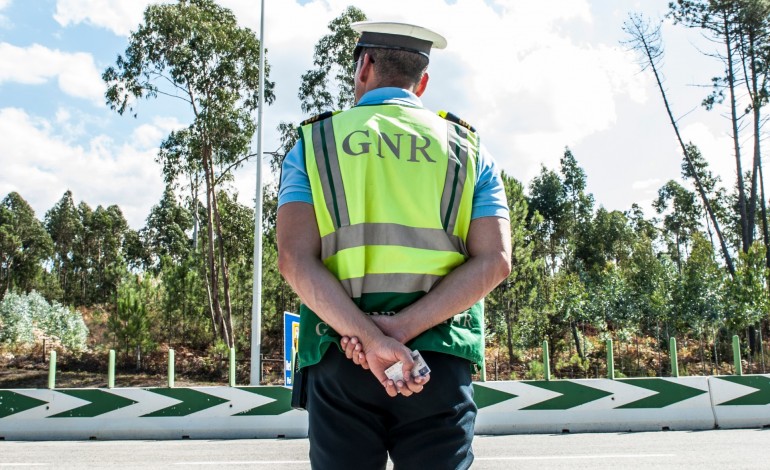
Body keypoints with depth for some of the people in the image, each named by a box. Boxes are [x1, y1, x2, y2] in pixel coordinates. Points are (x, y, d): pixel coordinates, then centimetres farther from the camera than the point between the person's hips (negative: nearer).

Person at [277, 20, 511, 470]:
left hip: (339, 363, 0)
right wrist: (403, 328, -10)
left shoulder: (312, 144, 10)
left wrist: (374, 341, -14)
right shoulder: (468, 148, 13)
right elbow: (493, 261, -2)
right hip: (440, 362, 1)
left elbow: (296, 259, -6)